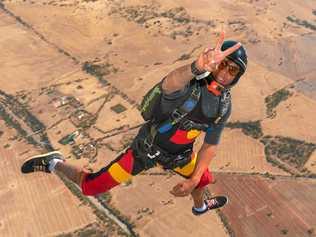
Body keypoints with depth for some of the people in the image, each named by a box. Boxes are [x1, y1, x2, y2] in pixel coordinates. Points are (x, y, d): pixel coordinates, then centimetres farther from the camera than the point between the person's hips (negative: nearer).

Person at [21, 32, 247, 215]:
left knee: (203, 177, 30)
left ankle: (200, 206, 68)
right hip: (147, 148, -6)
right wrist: (198, 67, -82)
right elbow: (170, 83, -60)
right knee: (90, 185, -2)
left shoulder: (224, 106, -11)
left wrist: (193, 180, -6)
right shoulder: (189, 82, -33)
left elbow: (210, 146, 0)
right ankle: (54, 163, 27)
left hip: (178, 154, 7)